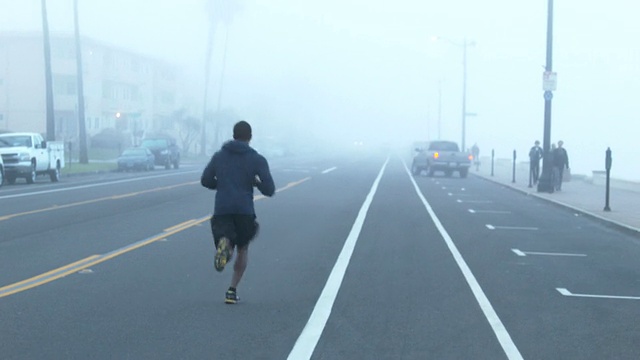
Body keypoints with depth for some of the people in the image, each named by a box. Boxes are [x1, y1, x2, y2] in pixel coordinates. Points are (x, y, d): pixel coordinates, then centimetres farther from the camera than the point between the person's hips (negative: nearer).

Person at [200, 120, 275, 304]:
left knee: (227, 247, 0)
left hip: (221, 211, 1)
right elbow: (269, 190, -3)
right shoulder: (257, 159, 3)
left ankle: (224, 244, -39)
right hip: (245, 211, -1)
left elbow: (205, 180, 15)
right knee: (243, 249, 21)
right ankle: (232, 291, 15)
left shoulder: (219, 156, 13)